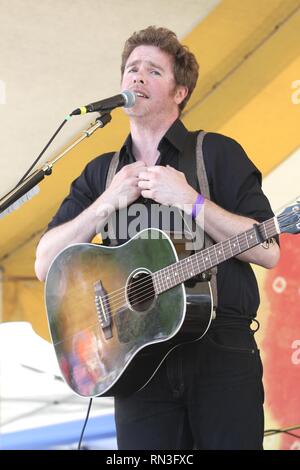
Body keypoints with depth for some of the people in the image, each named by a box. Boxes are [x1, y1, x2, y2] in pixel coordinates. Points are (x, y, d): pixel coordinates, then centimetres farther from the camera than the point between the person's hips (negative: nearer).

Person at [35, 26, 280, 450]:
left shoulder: (218, 153, 5)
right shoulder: (101, 172, 15)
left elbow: (268, 251, -6)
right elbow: (46, 264, 5)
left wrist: (188, 200, -13)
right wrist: (110, 202, -6)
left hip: (222, 349, -2)